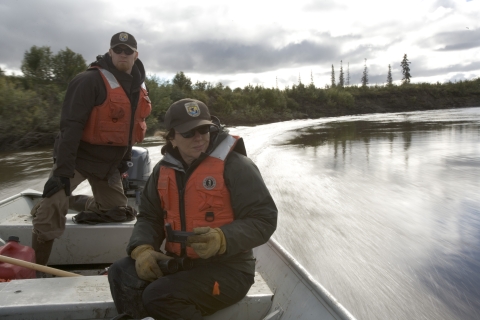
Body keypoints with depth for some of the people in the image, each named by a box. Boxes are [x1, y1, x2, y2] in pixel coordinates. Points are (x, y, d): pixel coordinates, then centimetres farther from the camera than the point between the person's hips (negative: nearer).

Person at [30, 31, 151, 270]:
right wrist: (62, 170, -26)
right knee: (52, 210, -19)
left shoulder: (138, 86, 4)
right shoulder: (90, 80, -19)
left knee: (116, 211, 14)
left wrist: (125, 157, 15)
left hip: (109, 162, 7)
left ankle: (73, 202, 35)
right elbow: (70, 126, -23)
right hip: (78, 157, -6)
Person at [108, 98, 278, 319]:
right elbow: (149, 218, 12)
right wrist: (142, 248, -9)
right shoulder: (164, 170, 7)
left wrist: (222, 240, -30)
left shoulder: (235, 166, -12)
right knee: (122, 273, -12)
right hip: (179, 262, 6)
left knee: (159, 296, -25)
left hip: (226, 268, -6)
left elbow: (264, 220, -14)